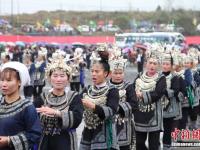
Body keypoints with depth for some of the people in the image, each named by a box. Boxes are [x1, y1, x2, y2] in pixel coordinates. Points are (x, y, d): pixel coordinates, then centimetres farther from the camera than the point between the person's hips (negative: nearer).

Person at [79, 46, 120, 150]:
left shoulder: (112, 91, -5)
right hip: (87, 136, 6)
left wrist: (93, 106, -35)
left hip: (104, 137, -6)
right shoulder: (87, 90, 11)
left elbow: (111, 111, -20)